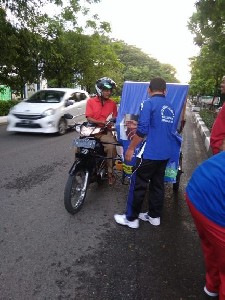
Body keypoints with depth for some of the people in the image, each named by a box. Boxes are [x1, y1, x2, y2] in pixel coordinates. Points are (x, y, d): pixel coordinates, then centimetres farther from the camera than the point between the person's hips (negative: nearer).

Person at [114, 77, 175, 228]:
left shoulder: (149, 103, -10)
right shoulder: (170, 107, 12)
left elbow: (142, 130, -18)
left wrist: (131, 148, -8)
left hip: (150, 152, -7)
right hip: (165, 153, 7)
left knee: (138, 184, 3)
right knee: (158, 184, 16)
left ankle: (131, 218, 14)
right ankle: (154, 216, 28)